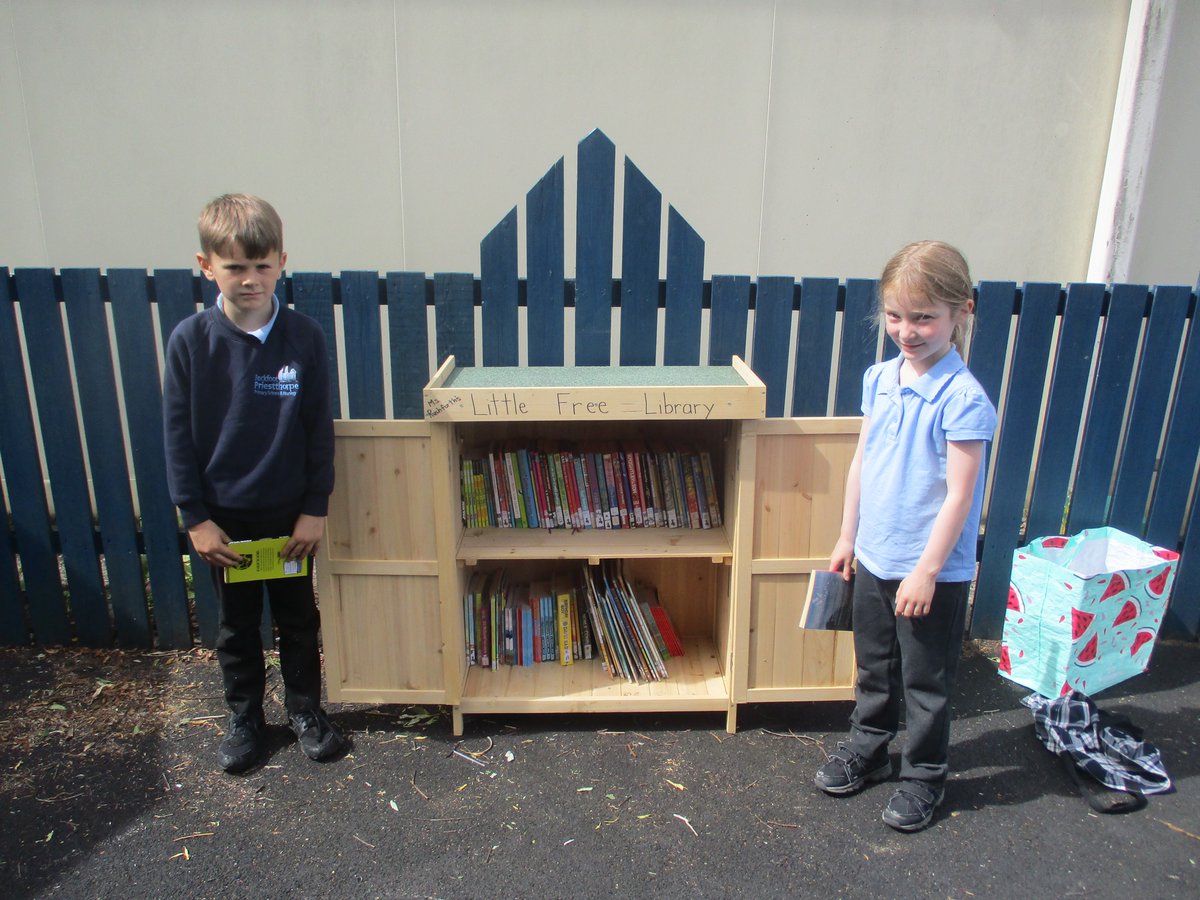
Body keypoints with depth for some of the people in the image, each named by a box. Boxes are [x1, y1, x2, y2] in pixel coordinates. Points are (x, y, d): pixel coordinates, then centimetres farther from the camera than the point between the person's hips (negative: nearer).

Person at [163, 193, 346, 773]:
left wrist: (315, 508, -6)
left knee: (299, 617, 15)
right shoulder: (190, 340, -9)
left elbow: (319, 429, -5)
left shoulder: (304, 337, -10)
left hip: (290, 512, 0)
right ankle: (244, 717, 35)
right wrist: (195, 517, -6)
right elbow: (179, 436, -5)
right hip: (223, 515, 0)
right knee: (236, 624, 16)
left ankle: (304, 708, 34)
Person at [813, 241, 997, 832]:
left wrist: (927, 571, -18)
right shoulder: (879, 379, 1)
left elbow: (959, 495, -19)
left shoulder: (964, 399, -19)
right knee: (874, 667, 22)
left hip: (934, 572, -6)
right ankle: (866, 749, 42)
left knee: (925, 680, 11)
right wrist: (847, 537, 12)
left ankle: (924, 775, 31)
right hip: (874, 560, 6)